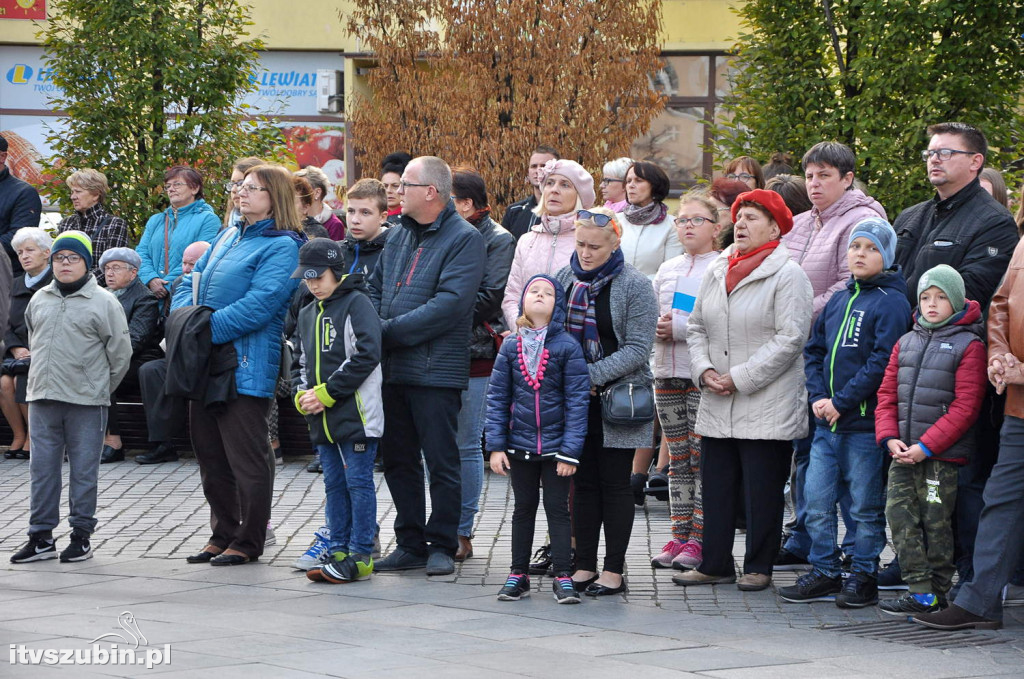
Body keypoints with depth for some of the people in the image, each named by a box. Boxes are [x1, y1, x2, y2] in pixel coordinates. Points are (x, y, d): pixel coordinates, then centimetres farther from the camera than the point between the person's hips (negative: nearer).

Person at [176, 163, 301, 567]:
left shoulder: (282, 246, -9)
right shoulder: (229, 238, 18)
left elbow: (262, 303, -20)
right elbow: (191, 283, 18)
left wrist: (210, 329, -22)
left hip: (245, 368, -8)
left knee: (247, 458, -1)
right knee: (210, 455, 13)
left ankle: (248, 542, 8)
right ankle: (222, 535, 23)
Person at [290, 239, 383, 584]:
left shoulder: (356, 303, -7)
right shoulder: (307, 315, 18)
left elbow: (367, 355, -17)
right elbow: (300, 363, 23)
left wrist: (326, 393, -15)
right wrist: (302, 395, 0)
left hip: (357, 413, -8)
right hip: (323, 419, 8)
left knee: (358, 482, -4)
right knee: (334, 484, 10)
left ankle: (360, 555, -2)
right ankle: (338, 551, 15)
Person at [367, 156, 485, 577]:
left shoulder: (464, 239, -9)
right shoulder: (400, 235, 15)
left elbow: (450, 304, -19)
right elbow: (376, 288, 21)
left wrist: (389, 330, -18)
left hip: (436, 368, -7)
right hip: (393, 368, 7)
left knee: (441, 462, -1)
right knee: (398, 461, 11)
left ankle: (441, 546, 8)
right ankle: (410, 544, 19)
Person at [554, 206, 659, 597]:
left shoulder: (634, 286, -7)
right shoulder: (566, 279, 8)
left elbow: (637, 349, -11)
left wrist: (592, 375, -19)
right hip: (575, 400, 5)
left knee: (614, 483, -1)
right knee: (583, 482, 8)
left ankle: (613, 571, 4)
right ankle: (584, 566, 13)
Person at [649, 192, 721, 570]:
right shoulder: (667, 270, 17)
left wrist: (679, 327, -16)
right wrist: (656, 327, -3)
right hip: (667, 372, 6)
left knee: (703, 458, -5)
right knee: (677, 460, 9)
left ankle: (699, 540, -2)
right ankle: (679, 536, 13)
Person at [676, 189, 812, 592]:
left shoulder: (788, 275, -7)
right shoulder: (717, 271, 13)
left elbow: (791, 339, -15)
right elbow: (697, 327, 17)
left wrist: (739, 377, -15)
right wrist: (704, 369, -2)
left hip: (767, 405, -6)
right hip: (716, 407, 6)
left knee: (762, 490, 0)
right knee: (716, 486, 8)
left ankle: (759, 568, 10)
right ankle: (715, 565, 17)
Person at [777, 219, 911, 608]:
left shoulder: (891, 302, -7)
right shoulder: (838, 301, 15)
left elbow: (883, 361, -15)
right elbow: (814, 351, 15)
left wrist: (842, 402, -15)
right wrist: (817, 397, -1)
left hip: (865, 422, -7)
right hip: (827, 422, 7)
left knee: (865, 506, 2)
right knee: (816, 500, 7)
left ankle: (863, 577, 11)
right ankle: (825, 573, 16)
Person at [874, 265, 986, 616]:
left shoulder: (968, 345, -5)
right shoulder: (906, 343, 14)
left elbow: (965, 406, -11)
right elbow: (887, 394, 14)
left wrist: (926, 446, -16)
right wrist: (889, 437, -4)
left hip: (942, 455, -6)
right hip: (902, 453, 6)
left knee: (936, 522, -1)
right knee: (899, 516, -1)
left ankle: (937, 593, 9)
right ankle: (921, 590, 1)